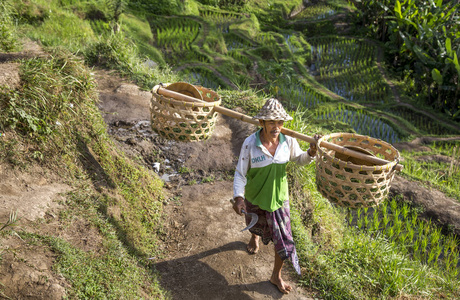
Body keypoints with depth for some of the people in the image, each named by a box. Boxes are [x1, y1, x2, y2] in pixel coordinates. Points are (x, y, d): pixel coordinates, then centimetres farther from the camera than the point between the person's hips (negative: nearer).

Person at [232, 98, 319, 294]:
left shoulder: (288, 141, -17)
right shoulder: (250, 144, -25)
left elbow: (300, 159, 3)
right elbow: (240, 173, -18)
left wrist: (311, 153, -19)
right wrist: (238, 196, -31)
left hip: (279, 199, 1)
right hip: (255, 199, -1)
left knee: (283, 240, 4)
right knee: (256, 225, 30)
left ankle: (276, 276, 31)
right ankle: (255, 237, 72)